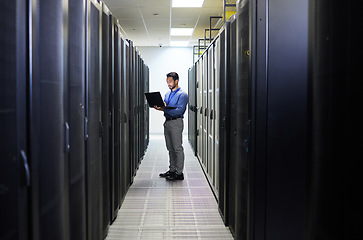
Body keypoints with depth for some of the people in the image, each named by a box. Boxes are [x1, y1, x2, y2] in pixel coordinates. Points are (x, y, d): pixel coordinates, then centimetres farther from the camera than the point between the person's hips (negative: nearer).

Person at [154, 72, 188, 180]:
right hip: (167, 122, 8)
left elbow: (179, 110, -18)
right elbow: (165, 107, 17)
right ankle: (172, 170, 22)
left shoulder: (182, 94, -8)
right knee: (170, 148, 13)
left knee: (177, 148, -6)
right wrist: (159, 107, -5)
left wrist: (165, 109, -24)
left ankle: (179, 173, -2)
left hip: (176, 122, -8)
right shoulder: (167, 94, 18)